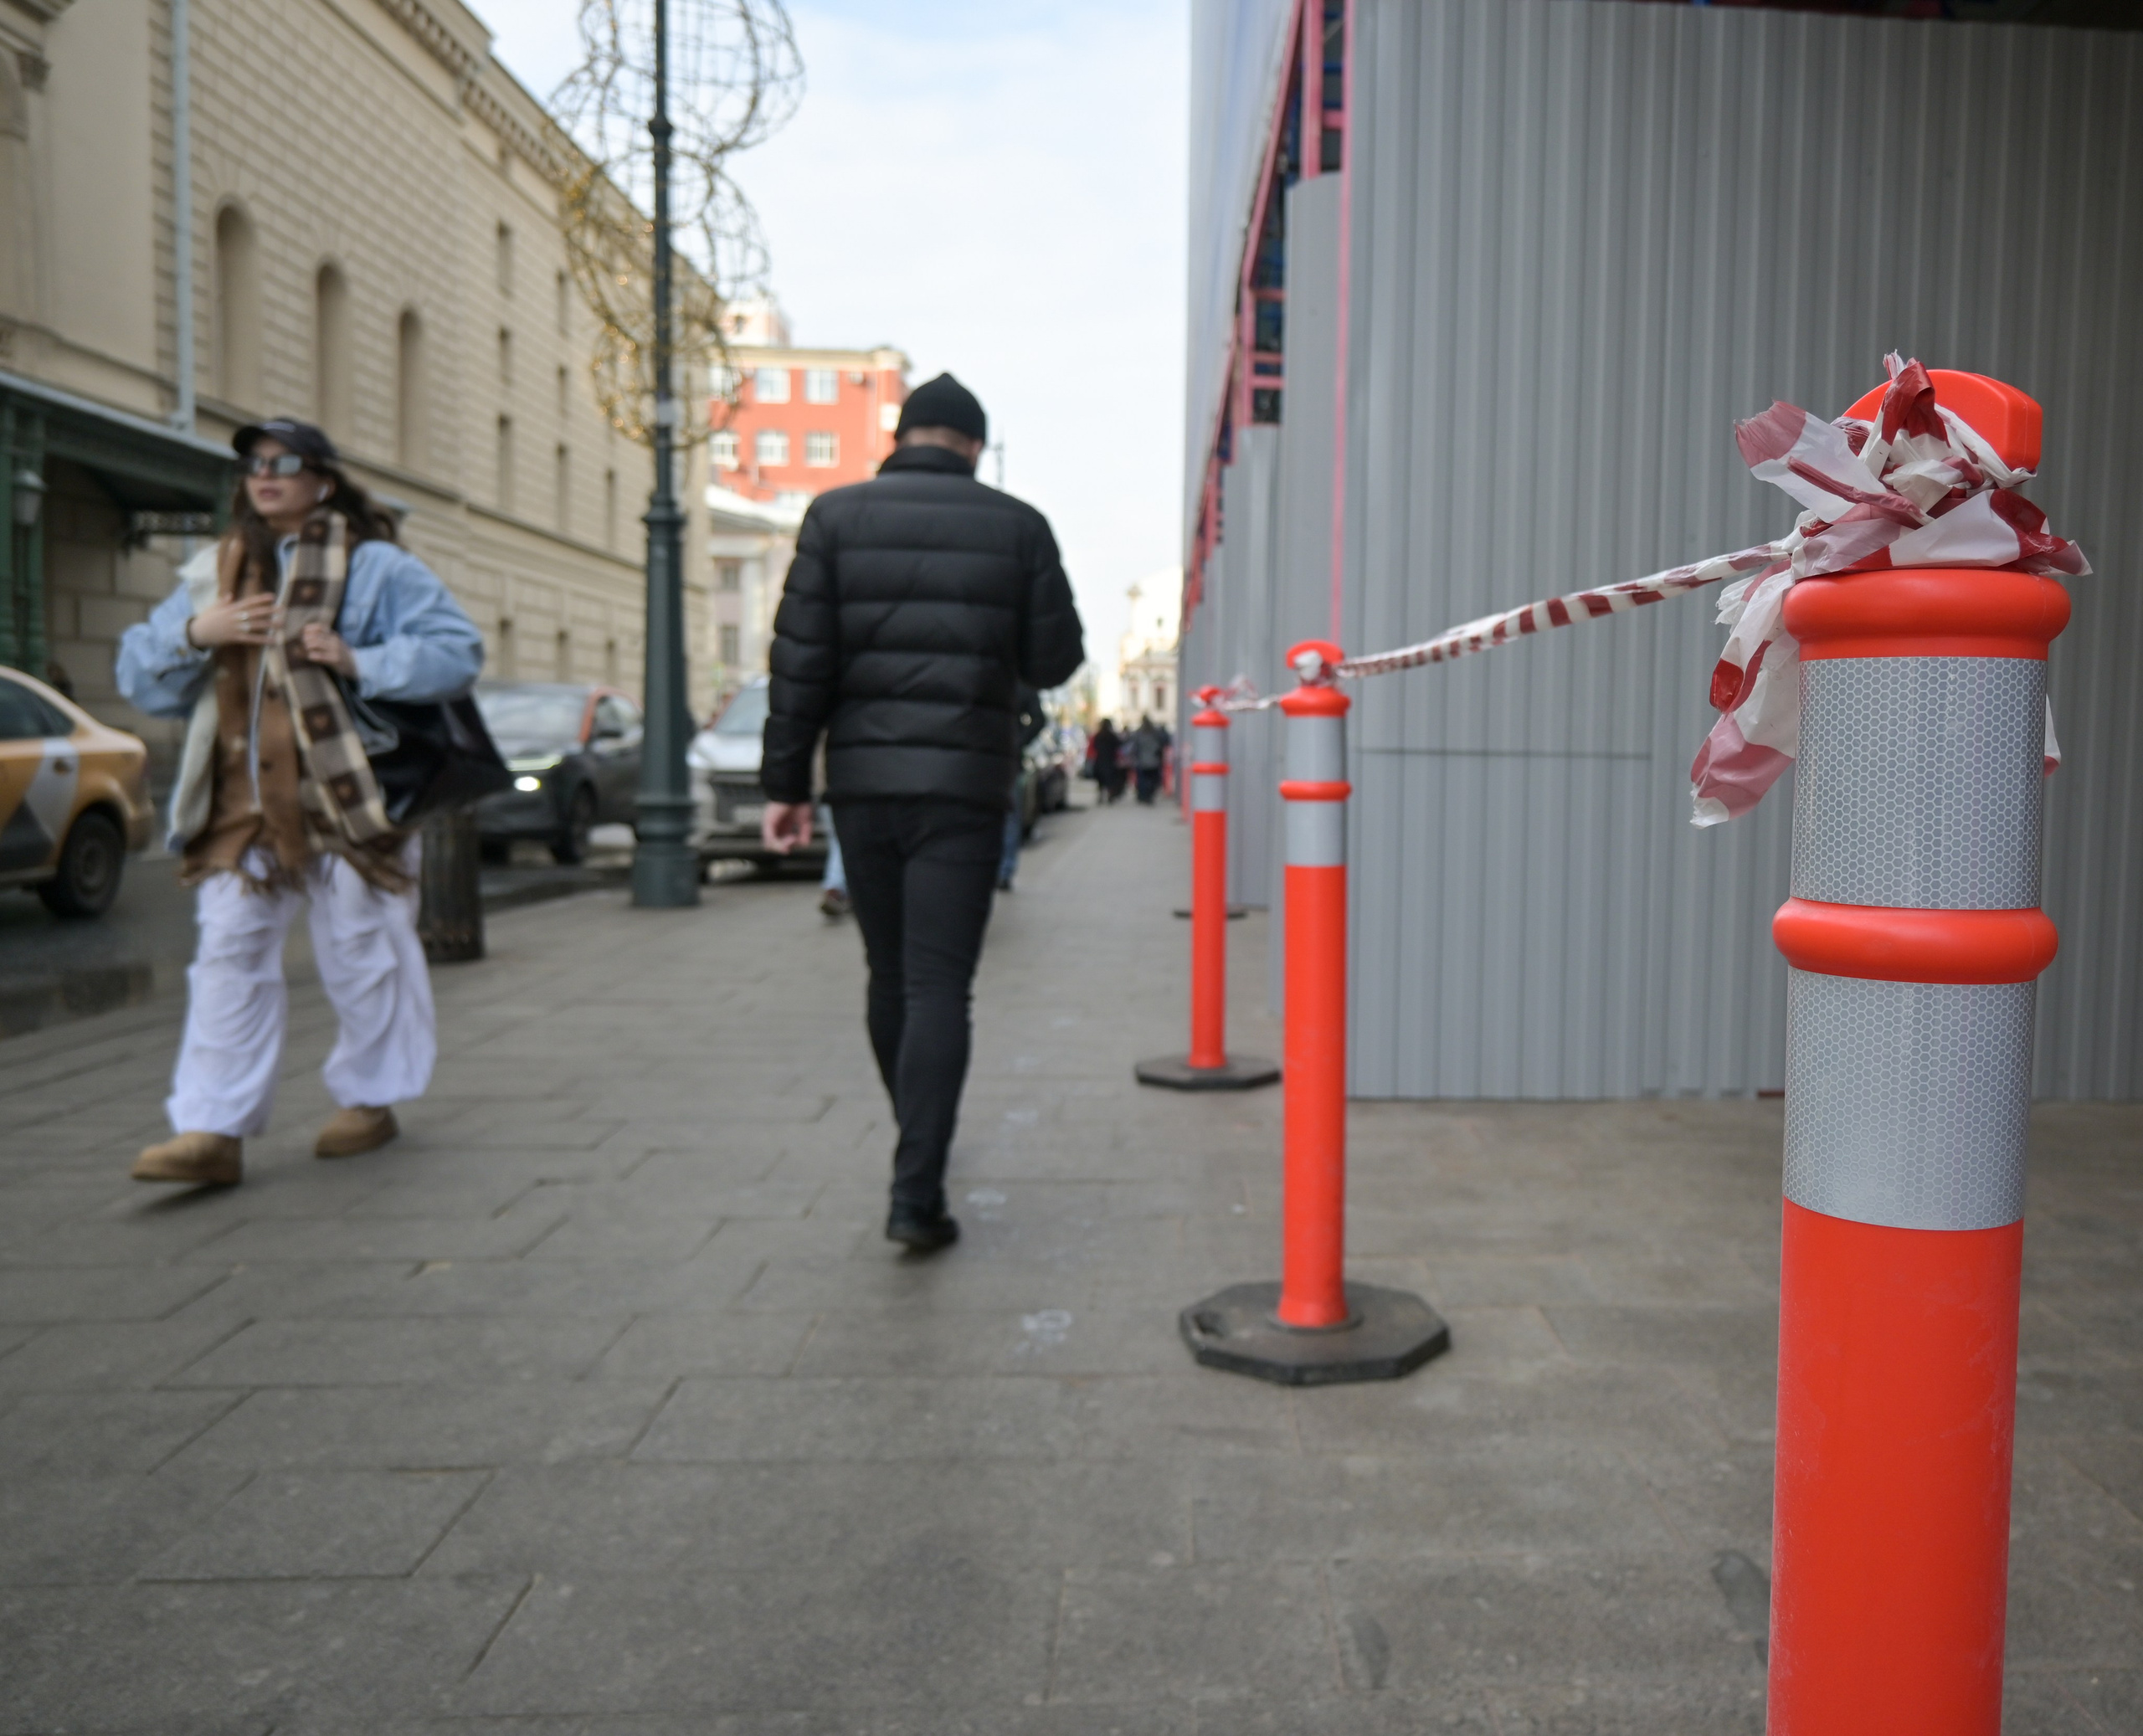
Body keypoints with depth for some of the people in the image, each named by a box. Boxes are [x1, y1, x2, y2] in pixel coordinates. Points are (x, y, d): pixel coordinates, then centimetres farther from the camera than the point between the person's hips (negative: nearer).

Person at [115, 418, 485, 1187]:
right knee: (230, 955, -1)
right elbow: (138, 674, 14)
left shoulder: (376, 568, 1)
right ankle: (212, 1130, 0)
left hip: (344, 799, -4)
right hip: (239, 806, 4)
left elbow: (458, 650, -7)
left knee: (361, 953, 5)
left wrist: (359, 662, -18)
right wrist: (195, 632, -5)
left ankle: (370, 1099, 23)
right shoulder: (211, 574, 16)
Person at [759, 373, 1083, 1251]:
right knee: (938, 988, -2)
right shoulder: (1017, 526, 1)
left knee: (889, 977, 16)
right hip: (963, 784, -2)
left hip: (862, 780, 2)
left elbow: (801, 660, -2)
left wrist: (785, 782, 1)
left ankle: (920, 1152, 34)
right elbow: (1054, 660, 3)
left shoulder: (837, 515, 3)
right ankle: (916, 1193, -8)